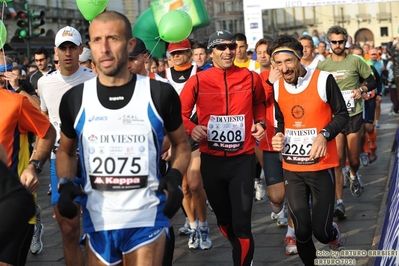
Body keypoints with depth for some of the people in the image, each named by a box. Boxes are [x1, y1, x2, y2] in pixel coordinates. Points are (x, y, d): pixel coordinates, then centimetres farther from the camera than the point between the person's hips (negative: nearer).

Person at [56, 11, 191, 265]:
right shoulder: (75, 99, 0)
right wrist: (65, 184, -2)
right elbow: (66, 151, 16)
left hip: (147, 220, -2)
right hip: (97, 222, 3)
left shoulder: (160, 94, -5)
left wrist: (175, 176, -9)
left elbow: (182, 144, 10)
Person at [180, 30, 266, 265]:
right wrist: (192, 128, -16)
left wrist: (260, 123, 3)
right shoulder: (198, 81, -5)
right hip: (211, 160, 1)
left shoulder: (251, 78, 0)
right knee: (224, 219, 19)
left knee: (241, 223, -11)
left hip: (243, 159, -1)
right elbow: (180, 113, 3)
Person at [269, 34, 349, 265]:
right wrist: (279, 136, -3)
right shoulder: (276, 88, 3)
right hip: (292, 168, 3)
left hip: (321, 166, -3)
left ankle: (334, 235, 32)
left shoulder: (323, 80, -10)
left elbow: (342, 114, -3)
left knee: (321, 231, -4)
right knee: (302, 230, 5)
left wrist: (324, 135, -19)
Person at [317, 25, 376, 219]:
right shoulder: (322, 65, 4)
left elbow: (372, 81, 6)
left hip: (354, 116, 0)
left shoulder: (355, 61, 0)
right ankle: (339, 202, -6)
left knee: (353, 159, 9)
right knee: (337, 160, -8)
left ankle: (353, 176, 46)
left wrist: (362, 89, -12)